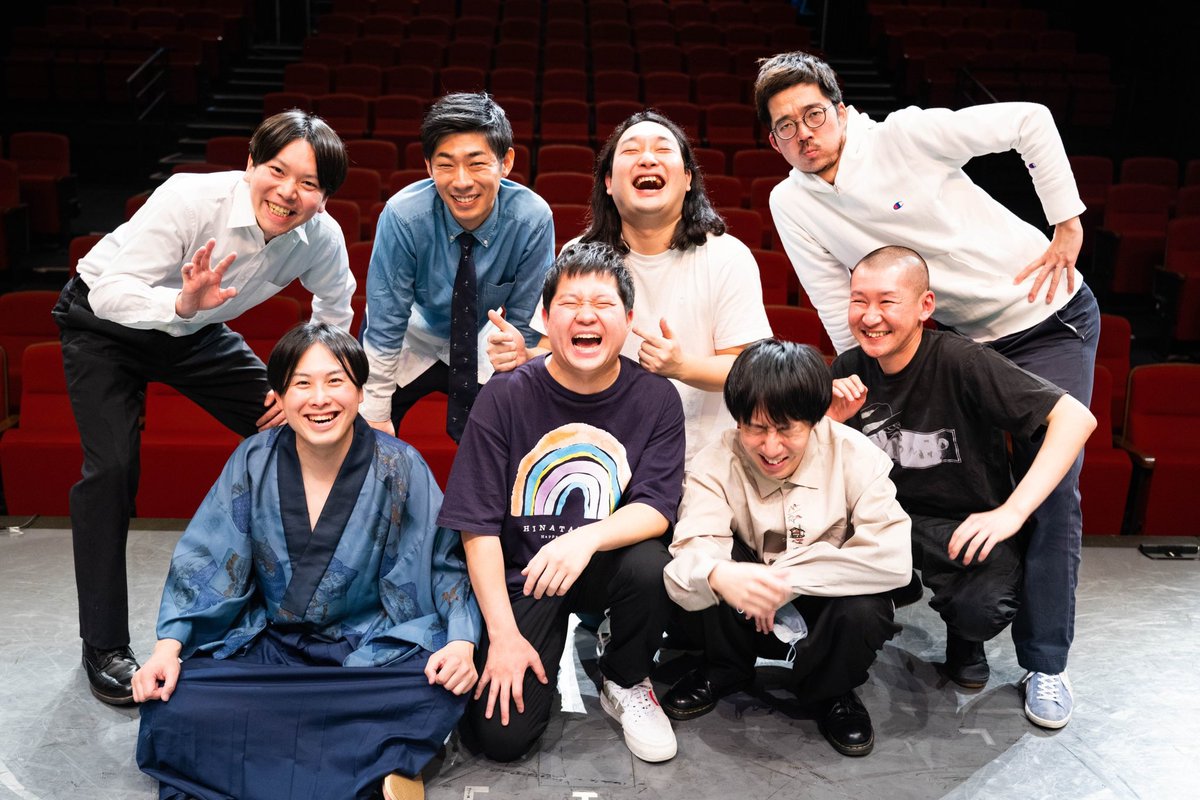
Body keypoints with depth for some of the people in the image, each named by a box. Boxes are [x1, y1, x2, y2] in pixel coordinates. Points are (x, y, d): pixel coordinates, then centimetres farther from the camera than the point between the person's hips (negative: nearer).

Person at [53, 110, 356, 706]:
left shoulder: (323, 239, -21)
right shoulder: (191, 198, -34)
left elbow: (335, 316, 0)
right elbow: (110, 292, -34)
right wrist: (182, 301, -53)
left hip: (197, 333, 4)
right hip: (106, 323, -4)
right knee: (111, 467, -18)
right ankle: (103, 647, -2)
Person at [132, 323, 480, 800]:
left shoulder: (398, 468, -6)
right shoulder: (254, 461, -1)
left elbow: (446, 563, -3)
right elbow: (203, 562, 2)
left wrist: (460, 642, -19)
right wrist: (168, 647, -10)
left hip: (372, 650, -2)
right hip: (266, 647, 2)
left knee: (440, 692, -30)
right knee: (171, 702, -23)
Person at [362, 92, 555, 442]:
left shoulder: (532, 219, -25)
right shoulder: (403, 216, -28)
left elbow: (526, 324, -13)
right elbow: (384, 324, -20)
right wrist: (376, 414, -16)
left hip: (484, 351, 1)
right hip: (411, 342, 0)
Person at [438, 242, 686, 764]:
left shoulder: (656, 399, -8)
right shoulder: (505, 396, -11)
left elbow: (656, 509, -14)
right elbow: (479, 525, -11)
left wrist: (587, 538, -35)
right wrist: (503, 634, -16)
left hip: (604, 566, 2)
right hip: (520, 572, -1)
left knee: (649, 564, -34)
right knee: (499, 737, -16)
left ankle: (626, 683, -1)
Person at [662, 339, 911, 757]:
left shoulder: (855, 455, -18)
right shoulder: (716, 465, -18)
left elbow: (894, 558, -28)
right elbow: (687, 563, -32)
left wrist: (787, 579, -33)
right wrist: (717, 575, -56)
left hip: (829, 608, 0)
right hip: (748, 617, 1)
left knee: (863, 612, -33)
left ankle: (832, 691, 3)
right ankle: (725, 668, 3)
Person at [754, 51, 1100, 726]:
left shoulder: (906, 135, -18)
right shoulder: (791, 203, -6)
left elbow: (1031, 121, -11)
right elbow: (843, 315, -2)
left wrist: (1068, 225, -11)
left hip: (1051, 319, -4)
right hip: (963, 339, 4)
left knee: (1052, 489, -5)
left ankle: (1046, 661, 9)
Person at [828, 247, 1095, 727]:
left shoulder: (961, 362, -20)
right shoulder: (850, 370, -4)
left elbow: (1076, 417, -26)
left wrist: (1011, 512, -33)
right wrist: (829, 419, -18)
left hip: (967, 525, -3)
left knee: (980, 610, -32)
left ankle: (964, 641, 9)